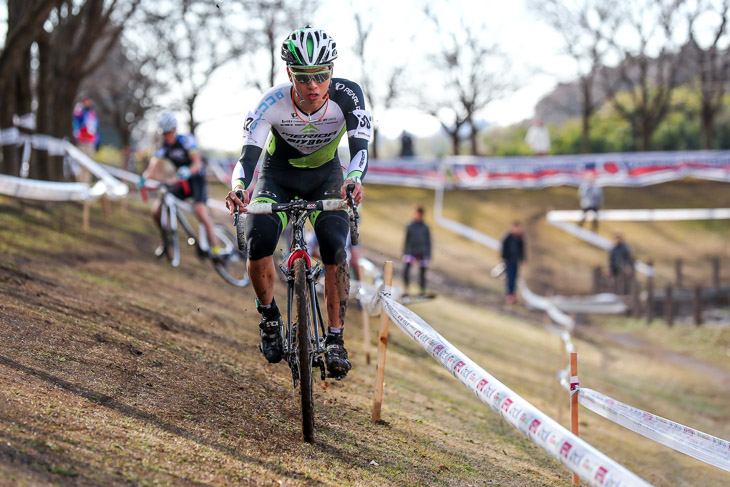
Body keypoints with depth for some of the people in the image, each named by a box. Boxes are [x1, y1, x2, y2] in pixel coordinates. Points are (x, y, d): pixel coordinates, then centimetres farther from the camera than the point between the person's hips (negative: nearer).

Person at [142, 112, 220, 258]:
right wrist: (145, 178, -35)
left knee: (200, 212, -28)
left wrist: (188, 171, -47)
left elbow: (197, 162, -25)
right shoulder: (164, 147, -2)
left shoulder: (186, 140, -14)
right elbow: (154, 167, -13)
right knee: (156, 211, -6)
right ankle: (166, 241, 18)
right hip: (181, 183, 5)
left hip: (196, 180, -5)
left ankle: (215, 249, -25)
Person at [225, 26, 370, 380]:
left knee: (335, 249, -23)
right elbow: (249, 152, -33)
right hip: (278, 175, 0)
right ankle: (269, 315, 5)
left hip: (325, 176, 0)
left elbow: (360, 147, -34)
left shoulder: (347, 96, -27)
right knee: (257, 245, -23)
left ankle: (335, 339, -10)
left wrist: (354, 179, -55)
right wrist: (238, 187, -54)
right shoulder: (273, 103, -29)